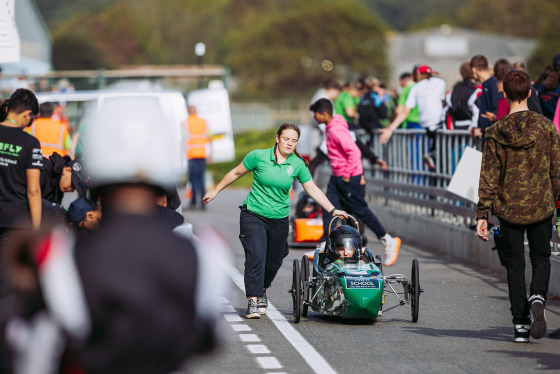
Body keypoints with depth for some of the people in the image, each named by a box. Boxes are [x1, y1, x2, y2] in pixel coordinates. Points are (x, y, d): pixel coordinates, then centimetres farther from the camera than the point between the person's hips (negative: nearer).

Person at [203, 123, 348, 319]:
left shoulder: (298, 164, -1)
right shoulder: (258, 156, -8)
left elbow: (313, 189, 3)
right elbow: (236, 173, 5)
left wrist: (332, 210, -4)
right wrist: (215, 191, 10)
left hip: (279, 219, 3)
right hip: (253, 215, -3)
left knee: (273, 262, 11)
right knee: (256, 257, -18)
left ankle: (262, 291, 39)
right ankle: (253, 302, -17)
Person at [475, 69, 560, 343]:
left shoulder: (495, 133, -5)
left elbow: (488, 177, -5)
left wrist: (482, 215, -1)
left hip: (508, 208, 0)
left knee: (514, 264, 9)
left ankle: (520, 325, 7)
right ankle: (537, 298, -15)